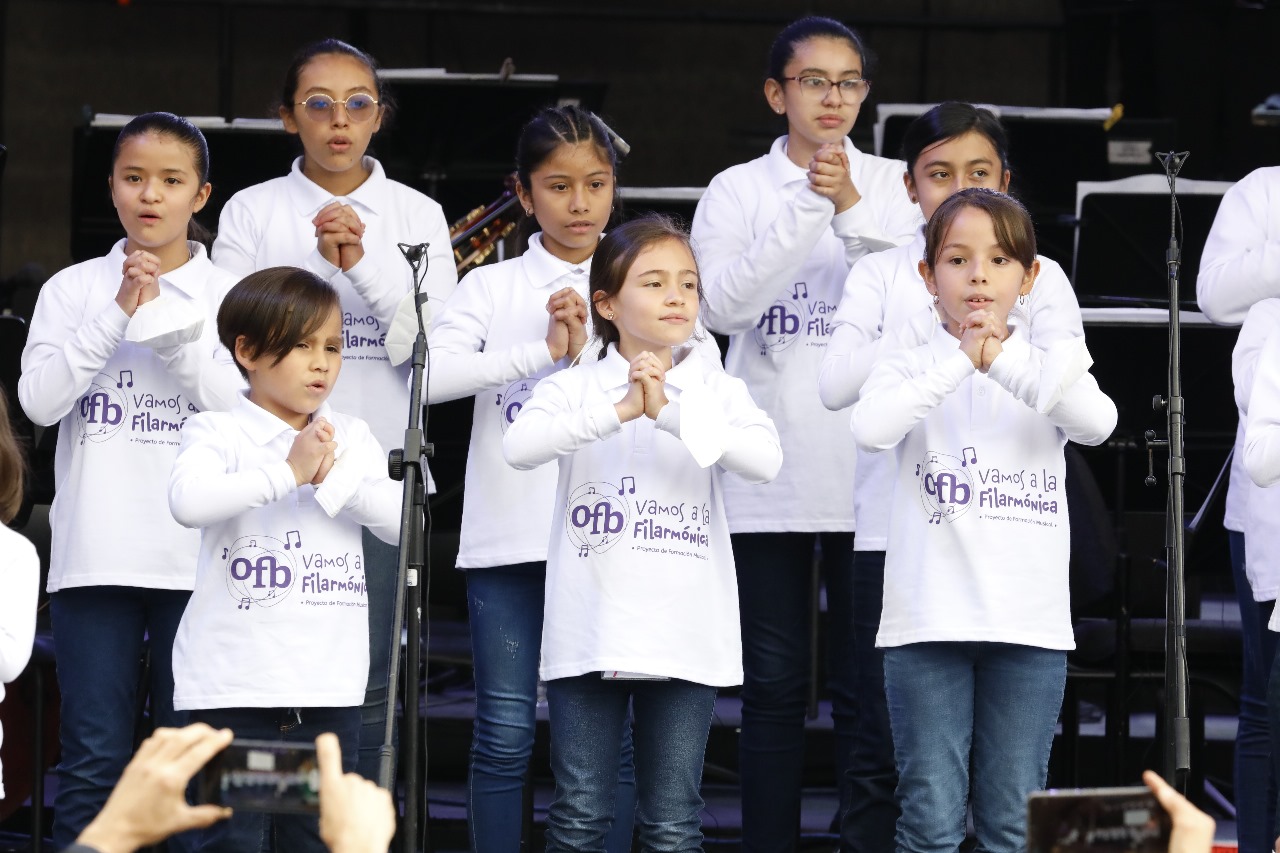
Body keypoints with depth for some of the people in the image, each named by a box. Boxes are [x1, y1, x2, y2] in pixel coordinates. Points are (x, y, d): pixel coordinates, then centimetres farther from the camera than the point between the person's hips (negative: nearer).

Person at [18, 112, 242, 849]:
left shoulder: (229, 295, 6)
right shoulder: (73, 290, 8)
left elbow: (241, 407, -7)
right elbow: (39, 400, -5)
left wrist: (166, 320, -12)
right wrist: (117, 315, -12)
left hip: (197, 557, 0)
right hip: (97, 557, 0)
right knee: (94, 761, 0)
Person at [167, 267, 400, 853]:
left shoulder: (351, 438, 12)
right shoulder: (217, 433, -3)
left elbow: (403, 519, 2)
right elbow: (189, 502, -24)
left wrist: (331, 476, -11)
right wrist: (289, 473, -21)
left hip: (330, 688, 5)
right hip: (236, 687, -5)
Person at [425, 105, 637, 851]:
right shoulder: (493, 287, 5)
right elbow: (432, 374, -11)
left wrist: (588, 354, -12)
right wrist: (545, 350, -17)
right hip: (509, 536, 0)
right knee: (506, 734, 1)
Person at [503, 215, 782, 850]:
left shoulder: (717, 391, 4)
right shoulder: (575, 386, 1)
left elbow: (765, 460, -15)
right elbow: (518, 446, -18)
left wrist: (669, 411, -24)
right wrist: (618, 411, -28)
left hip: (686, 637, 1)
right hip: (590, 631, -1)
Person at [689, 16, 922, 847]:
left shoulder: (894, 186, 7)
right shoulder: (738, 190, 5)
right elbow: (724, 304, -11)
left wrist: (853, 211, -17)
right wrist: (806, 210, -18)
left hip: (869, 470, 0)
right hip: (769, 476, 0)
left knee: (867, 689, 0)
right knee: (774, 691, 5)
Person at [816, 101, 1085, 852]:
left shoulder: (1038, 276, 6)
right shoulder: (883, 274, 6)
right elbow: (837, 385, -9)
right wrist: (930, 319, -14)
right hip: (896, 529, 0)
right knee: (883, 748, 3)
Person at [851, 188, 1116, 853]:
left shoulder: (1048, 368, 8)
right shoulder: (909, 367, 4)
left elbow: (1098, 422, -14)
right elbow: (870, 428, -18)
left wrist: (1003, 362, -18)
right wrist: (960, 362, -18)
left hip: (1030, 622, 1)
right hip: (929, 620, -1)